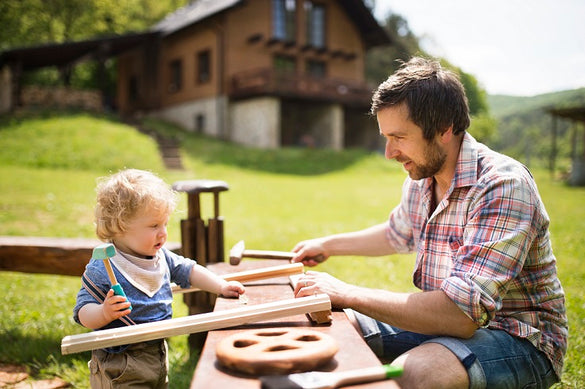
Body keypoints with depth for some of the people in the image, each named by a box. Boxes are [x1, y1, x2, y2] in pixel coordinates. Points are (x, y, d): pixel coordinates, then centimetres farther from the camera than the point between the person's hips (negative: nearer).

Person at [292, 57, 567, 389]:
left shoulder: (503, 186, -26)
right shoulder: (420, 179, 2)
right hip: (449, 320, 8)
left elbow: (461, 315, -34)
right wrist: (329, 244, 26)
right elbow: (397, 234, 26)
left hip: (520, 340, -7)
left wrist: (347, 294, -29)